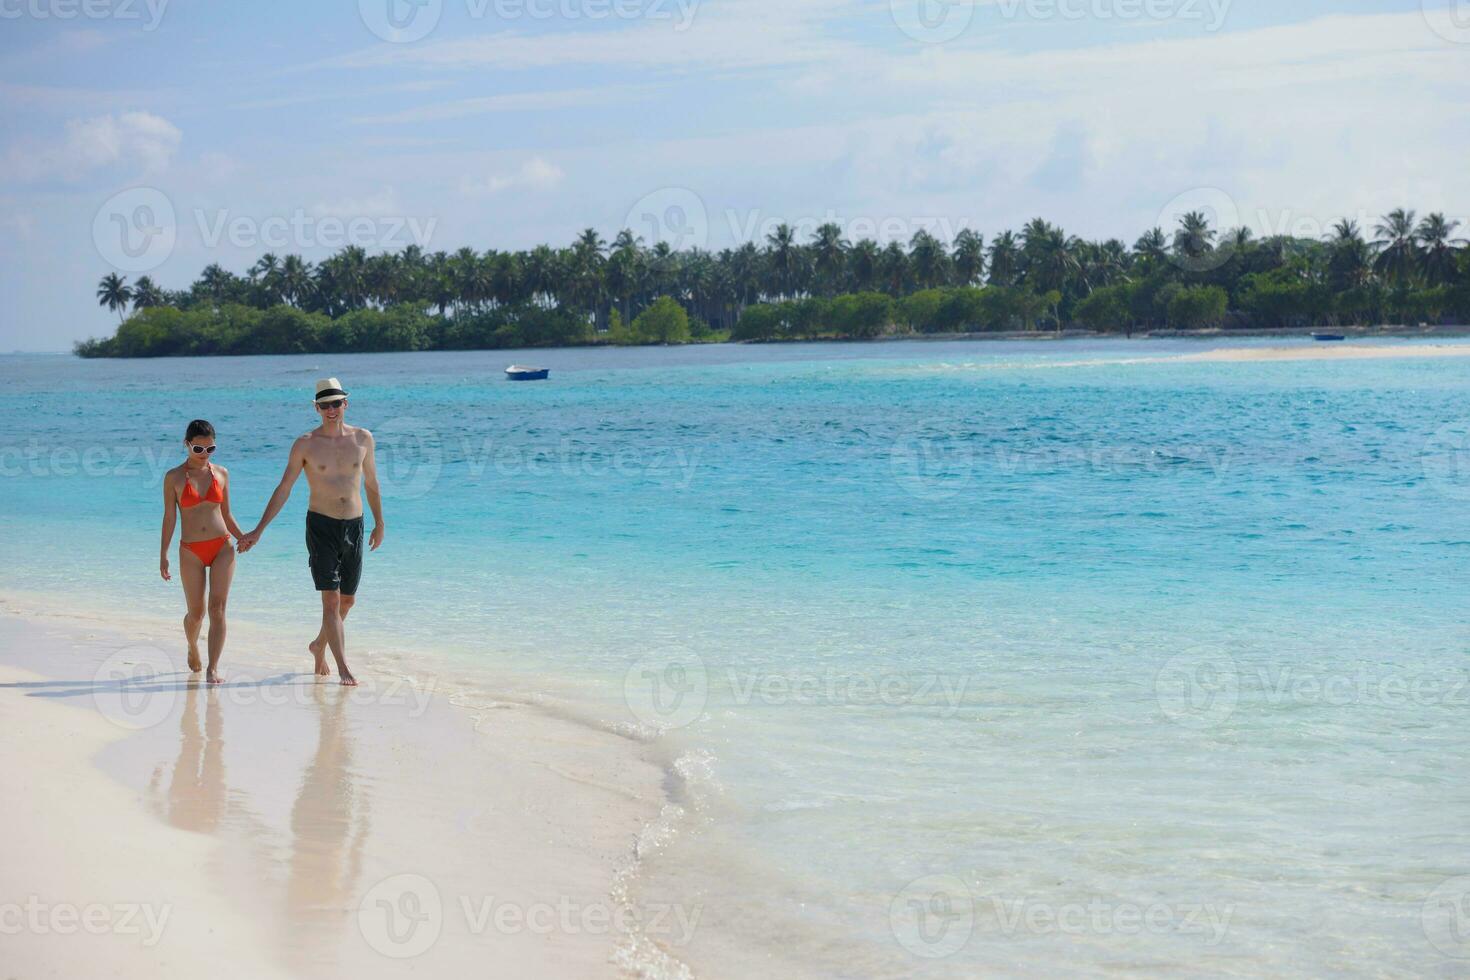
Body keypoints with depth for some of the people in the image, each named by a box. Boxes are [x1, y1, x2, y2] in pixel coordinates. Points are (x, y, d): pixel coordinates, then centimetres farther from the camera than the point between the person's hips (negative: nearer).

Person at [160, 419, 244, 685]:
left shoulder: (221, 474, 6)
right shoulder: (174, 478, 0)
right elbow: (169, 517, 2)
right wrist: (163, 554, -2)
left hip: (222, 546, 1)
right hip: (191, 551, -1)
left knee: (217, 608, -10)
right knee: (196, 612, 7)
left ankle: (213, 668, -12)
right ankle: (193, 649, 38)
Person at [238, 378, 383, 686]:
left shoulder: (363, 438, 3)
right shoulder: (305, 445, -5)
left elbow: (371, 483, 15)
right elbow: (283, 490, -2)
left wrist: (379, 523, 20)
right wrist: (258, 531, -6)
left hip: (354, 527, 4)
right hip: (321, 526, -4)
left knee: (347, 600, 13)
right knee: (331, 599, -11)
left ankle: (319, 646, 38)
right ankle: (343, 669, -11)